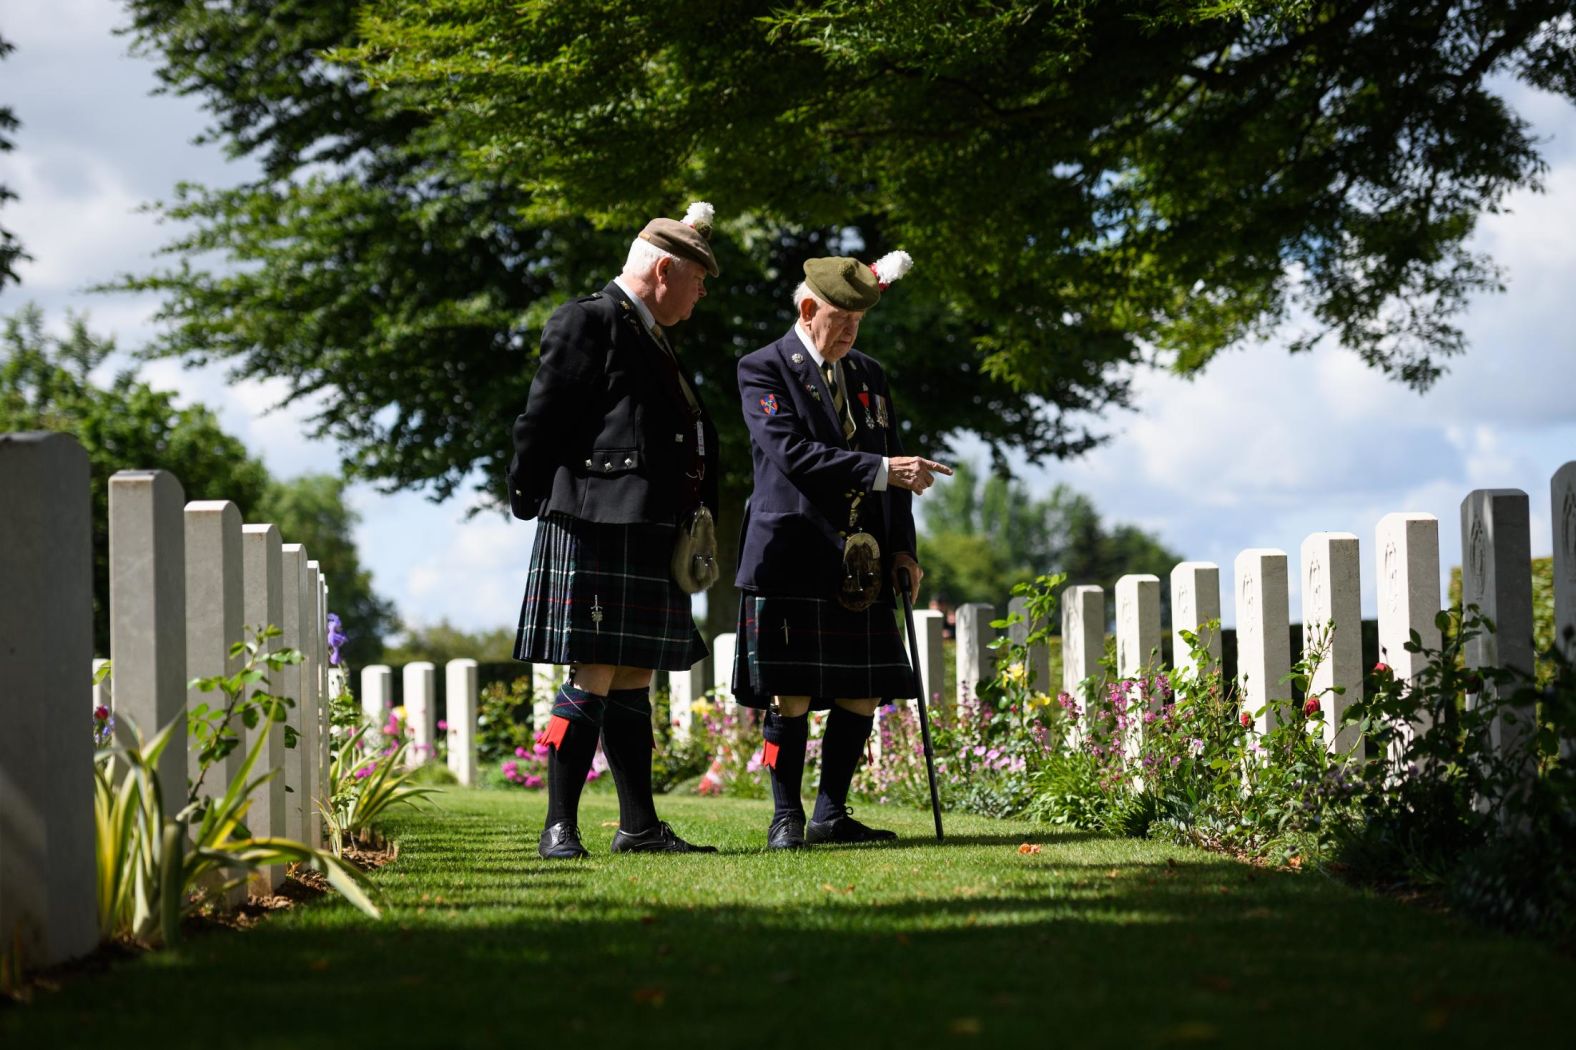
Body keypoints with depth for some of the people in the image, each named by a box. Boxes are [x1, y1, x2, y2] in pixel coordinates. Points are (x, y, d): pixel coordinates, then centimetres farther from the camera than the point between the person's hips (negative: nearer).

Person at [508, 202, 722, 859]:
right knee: (594, 679, -11)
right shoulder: (587, 323, -8)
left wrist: (695, 522, 17)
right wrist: (528, 501, -5)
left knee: (634, 681, 11)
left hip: (649, 538, 10)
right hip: (599, 530, -10)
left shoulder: (652, 337, 22)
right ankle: (559, 827, -8)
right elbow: (540, 422, -11)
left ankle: (639, 826, 14)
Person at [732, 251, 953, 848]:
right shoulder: (763, 371, -3)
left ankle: (831, 815, 15)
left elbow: (892, 462, 19)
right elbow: (793, 453, -17)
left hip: (861, 569, 6)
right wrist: (881, 470, -23)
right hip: (793, 564, -6)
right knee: (792, 698, -5)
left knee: (863, 697, 5)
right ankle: (787, 817, 6)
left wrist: (902, 549, 9)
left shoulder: (869, 376, 17)